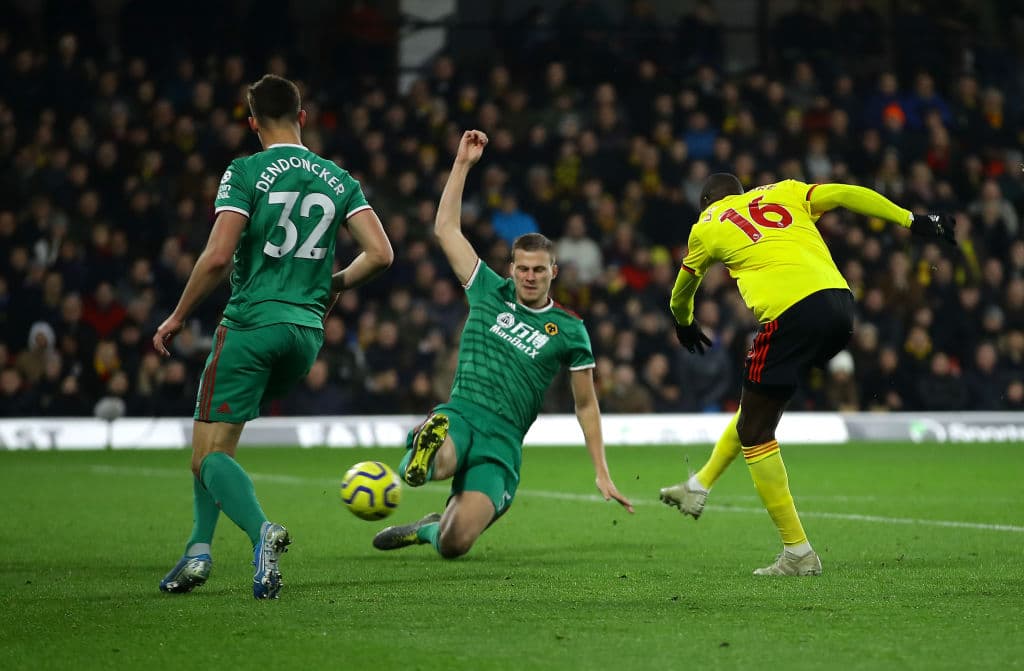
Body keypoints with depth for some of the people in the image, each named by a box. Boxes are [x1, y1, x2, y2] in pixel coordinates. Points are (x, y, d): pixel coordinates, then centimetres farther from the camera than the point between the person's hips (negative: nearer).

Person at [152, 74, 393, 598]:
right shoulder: (339, 180, 9)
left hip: (252, 324, -6)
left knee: (209, 453, -3)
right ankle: (198, 550, 11)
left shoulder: (246, 173, -6)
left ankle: (262, 530, -31)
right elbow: (380, 253, 2)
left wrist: (178, 317, -2)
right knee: (214, 434, 22)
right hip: (307, 332, 6)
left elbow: (218, 256, -15)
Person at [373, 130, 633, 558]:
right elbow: (446, 228, 13)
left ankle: (429, 529, 20)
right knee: (438, 462, -44)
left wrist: (602, 473, 12)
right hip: (459, 414, -1)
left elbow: (585, 404, 17)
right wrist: (462, 163, 9)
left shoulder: (569, 331, 10)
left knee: (455, 544, -14)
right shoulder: (490, 293, 13)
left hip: (502, 440, 1)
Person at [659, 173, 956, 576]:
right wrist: (914, 222, 10)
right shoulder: (783, 192, 25)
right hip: (840, 303, 6)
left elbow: (681, 294, 35)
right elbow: (849, 195, 11)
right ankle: (699, 488, 38)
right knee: (758, 401, 26)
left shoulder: (706, 227, 18)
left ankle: (798, 553, 2)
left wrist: (684, 324, 57)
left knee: (754, 434, 5)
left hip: (792, 314, -6)